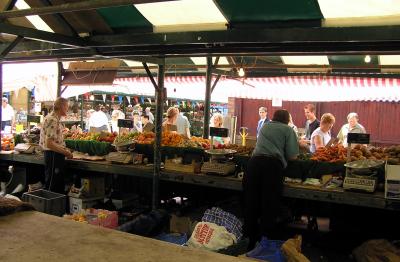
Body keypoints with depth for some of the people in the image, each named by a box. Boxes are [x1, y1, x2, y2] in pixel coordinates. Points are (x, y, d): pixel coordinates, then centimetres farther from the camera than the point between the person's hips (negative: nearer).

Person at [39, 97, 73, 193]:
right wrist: (66, 152, -17)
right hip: (53, 156, -10)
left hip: (56, 156, 10)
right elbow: (49, 143, -23)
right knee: (52, 186, -1)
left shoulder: (55, 119, 12)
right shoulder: (52, 120, -18)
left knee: (59, 185, 16)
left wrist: (64, 149, 12)